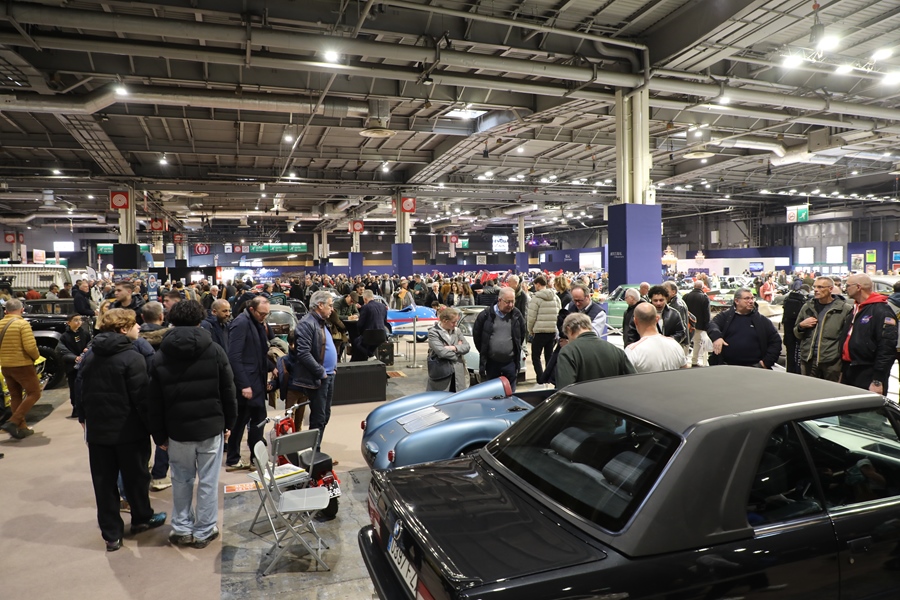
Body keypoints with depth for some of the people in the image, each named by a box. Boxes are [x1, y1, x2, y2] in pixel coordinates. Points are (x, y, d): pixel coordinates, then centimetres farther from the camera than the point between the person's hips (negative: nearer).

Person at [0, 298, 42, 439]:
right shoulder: (23, 324, -15)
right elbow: (30, 347, -22)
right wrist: (36, 356, -4)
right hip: (22, 365, -7)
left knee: (15, 396, 15)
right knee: (34, 393, 3)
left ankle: (21, 427, 18)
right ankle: (13, 422, -8)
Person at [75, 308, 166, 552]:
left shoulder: (89, 356, 4)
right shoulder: (132, 357, -17)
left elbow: (80, 391, 10)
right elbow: (142, 398, -19)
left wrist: (83, 418, 25)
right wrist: (155, 428, -12)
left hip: (97, 430, 5)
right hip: (129, 430, -5)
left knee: (104, 482, 10)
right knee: (135, 476, 14)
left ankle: (112, 534, 17)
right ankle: (141, 518, 33)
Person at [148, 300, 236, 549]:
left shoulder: (160, 357, -1)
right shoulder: (215, 351, -6)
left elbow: (155, 402, 2)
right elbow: (228, 391, -3)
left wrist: (159, 435, 10)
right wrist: (229, 422, 7)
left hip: (177, 429, 2)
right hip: (211, 426, -2)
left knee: (182, 480, 18)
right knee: (208, 481, 8)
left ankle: (182, 529, 26)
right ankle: (204, 531, 17)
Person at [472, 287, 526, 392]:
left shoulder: (517, 315, 0)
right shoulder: (486, 315, -6)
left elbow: (522, 334, 14)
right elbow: (476, 334, 5)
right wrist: (484, 352, 8)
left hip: (511, 362, 1)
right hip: (491, 362, -1)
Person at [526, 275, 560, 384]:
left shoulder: (536, 297, -8)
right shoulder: (556, 297, 10)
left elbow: (531, 317, -8)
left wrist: (530, 331, 5)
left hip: (540, 331, -6)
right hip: (553, 331, 6)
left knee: (535, 356, 4)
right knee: (549, 356, 16)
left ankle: (541, 378, -4)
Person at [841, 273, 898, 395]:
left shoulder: (881, 311, -13)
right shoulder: (855, 310, 17)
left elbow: (887, 347, -19)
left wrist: (878, 381, -21)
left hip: (868, 377, -9)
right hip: (849, 374, 9)